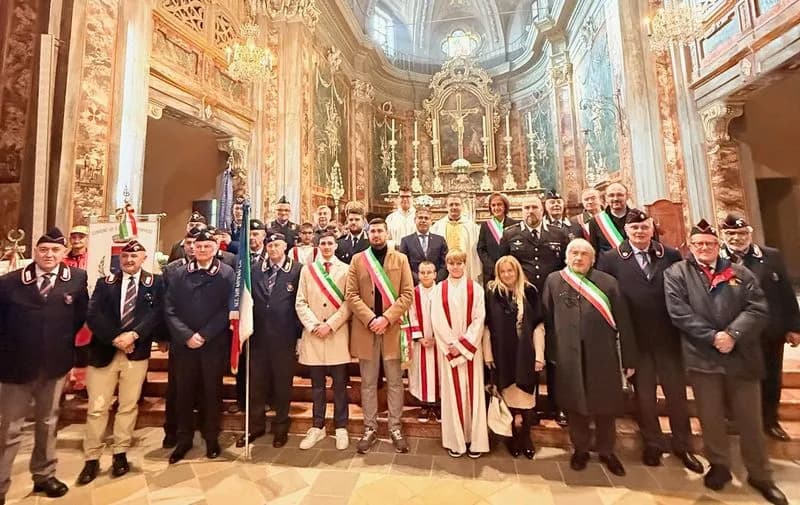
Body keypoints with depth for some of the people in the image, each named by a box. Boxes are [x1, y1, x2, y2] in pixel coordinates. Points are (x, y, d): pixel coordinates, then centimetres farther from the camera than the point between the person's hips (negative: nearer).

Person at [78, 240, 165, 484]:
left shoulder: (155, 283, 2)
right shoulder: (104, 283, 7)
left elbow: (157, 313, -6)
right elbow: (92, 315, -3)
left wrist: (133, 335, -18)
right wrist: (115, 338, -14)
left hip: (137, 352, -1)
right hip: (103, 351, 1)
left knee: (128, 406, 9)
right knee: (97, 407, 6)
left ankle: (120, 453, 24)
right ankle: (92, 458, 21)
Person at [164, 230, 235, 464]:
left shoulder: (226, 274, -3)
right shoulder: (178, 274, 6)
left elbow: (227, 309, -8)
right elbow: (170, 309, 1)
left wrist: (204, 335, -13)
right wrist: (187, 336, -11)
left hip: (214, 343, -2)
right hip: (183, 343, 2)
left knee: (212, 391, 10)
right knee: (183, 392, 12)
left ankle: (211, 437, 27)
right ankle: (184, 438, 30)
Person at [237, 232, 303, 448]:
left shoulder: (297, 270, -6)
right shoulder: (256, 271, 6)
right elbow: (250, 301, 9)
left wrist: (299, 333, -7)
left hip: (284, 337, -3)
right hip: (259, 336, 3)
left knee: (282, 383, 10)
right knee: (256, 382, 13)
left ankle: (281, 427, 29)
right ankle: (256, 425, 33)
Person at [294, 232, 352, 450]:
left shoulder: (345, 269, 4)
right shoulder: (307, 269, 10)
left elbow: (348, 303, -3)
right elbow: (300, 303, 5)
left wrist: (330, 325, -12)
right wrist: (313, 325, -8)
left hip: (338, 334, -2)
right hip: (313, 334, 2)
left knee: (340, 384, 6)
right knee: (317, 384, 11)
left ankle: (341, 428, 20)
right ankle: (317, 427, 25)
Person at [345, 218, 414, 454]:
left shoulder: (400, 259, 4)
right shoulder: (358, 259, 6)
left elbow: (407, 294, -3)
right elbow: (351, 294, -1)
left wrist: (387, 318, -13)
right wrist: (370, 319, -13)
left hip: (393, 328, 0)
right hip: (365, 328, 1)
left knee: (395, 382, 9)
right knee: (368, 382, 11)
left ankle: (395, 428, 24)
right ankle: (370, 429, 25)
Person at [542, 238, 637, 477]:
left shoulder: (608, 282, -2)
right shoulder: (553, 281, -1)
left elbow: (623, 322, 0)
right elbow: (547, 319, 1)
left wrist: (629, 359, 0)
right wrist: (552, 352, 1)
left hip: (603, 356, 0)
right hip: (569, 357, 0)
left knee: (606, 407, 15)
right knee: (575, 406, 14)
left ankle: (606, 451, 39)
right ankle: (580, 449, 36)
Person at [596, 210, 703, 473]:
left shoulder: (671, 256, 2)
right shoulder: (611, 258, -4)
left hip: (669, 337, 2)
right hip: (636, 338, -1)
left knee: (677, 392, 13)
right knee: (644, 394, 12)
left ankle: (683, 446, 33)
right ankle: (653, 444, 31)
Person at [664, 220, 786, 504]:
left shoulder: (740, 273, 8)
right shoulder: (676, 274, -1)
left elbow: (759, 309, -2)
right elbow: (678, 312, -10)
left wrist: (733, 334, -16)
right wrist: (712, 336, -16)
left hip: (742, 356, 2)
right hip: (702, 358, -2)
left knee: (750, 419, 12)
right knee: (710, 418, 12)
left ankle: (760, 474, 31)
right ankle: (719, 466, 31)